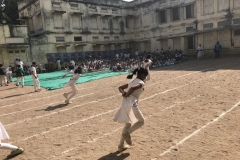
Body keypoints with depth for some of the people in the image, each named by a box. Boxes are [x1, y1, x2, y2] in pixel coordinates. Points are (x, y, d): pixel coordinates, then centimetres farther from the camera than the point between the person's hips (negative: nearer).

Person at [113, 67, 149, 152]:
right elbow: (132, 88, -23)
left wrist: (123, 93, 4)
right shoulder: (141, 83, -2)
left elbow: (120, 87, 23)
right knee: (141, 121, 15)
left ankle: (121, 145, 23)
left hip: (125, 103, 8)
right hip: (132, 104, -8)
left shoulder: (132, 81, 23)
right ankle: (127, 133, -6)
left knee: (128, 124, 22)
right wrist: (126, 95, -10)